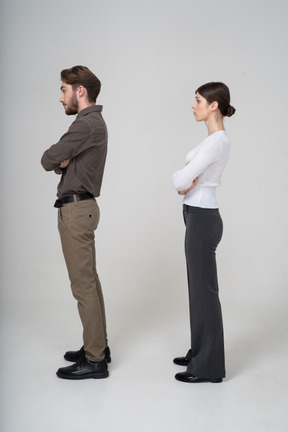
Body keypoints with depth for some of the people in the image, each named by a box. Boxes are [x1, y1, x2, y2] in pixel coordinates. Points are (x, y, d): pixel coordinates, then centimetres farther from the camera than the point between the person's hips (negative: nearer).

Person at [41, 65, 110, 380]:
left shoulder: (86, 124, -16)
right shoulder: (93, 122, 17)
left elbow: (48, 160, -16)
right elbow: (56, 161, 16)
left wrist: (57, 161, 5)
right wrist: (63, 162, -7)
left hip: (75, 209, -10)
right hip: (80, 206, 10)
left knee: (83, 284, -6)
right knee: (89, 280, 14)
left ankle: (95, 360, 3)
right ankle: (98, 346, 25)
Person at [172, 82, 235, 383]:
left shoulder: (216, 141, -19)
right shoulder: (214, 139, 13)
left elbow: (182, 181, -21)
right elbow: (180, 178, 13)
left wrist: (184, 181, 1)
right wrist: (183, 182, -9)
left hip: (202, 220, -10)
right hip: (199, 217, 10)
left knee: (204, 291, -2)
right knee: (199, 288, 16)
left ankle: (209, 367, 11)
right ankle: (201, 354, 30)